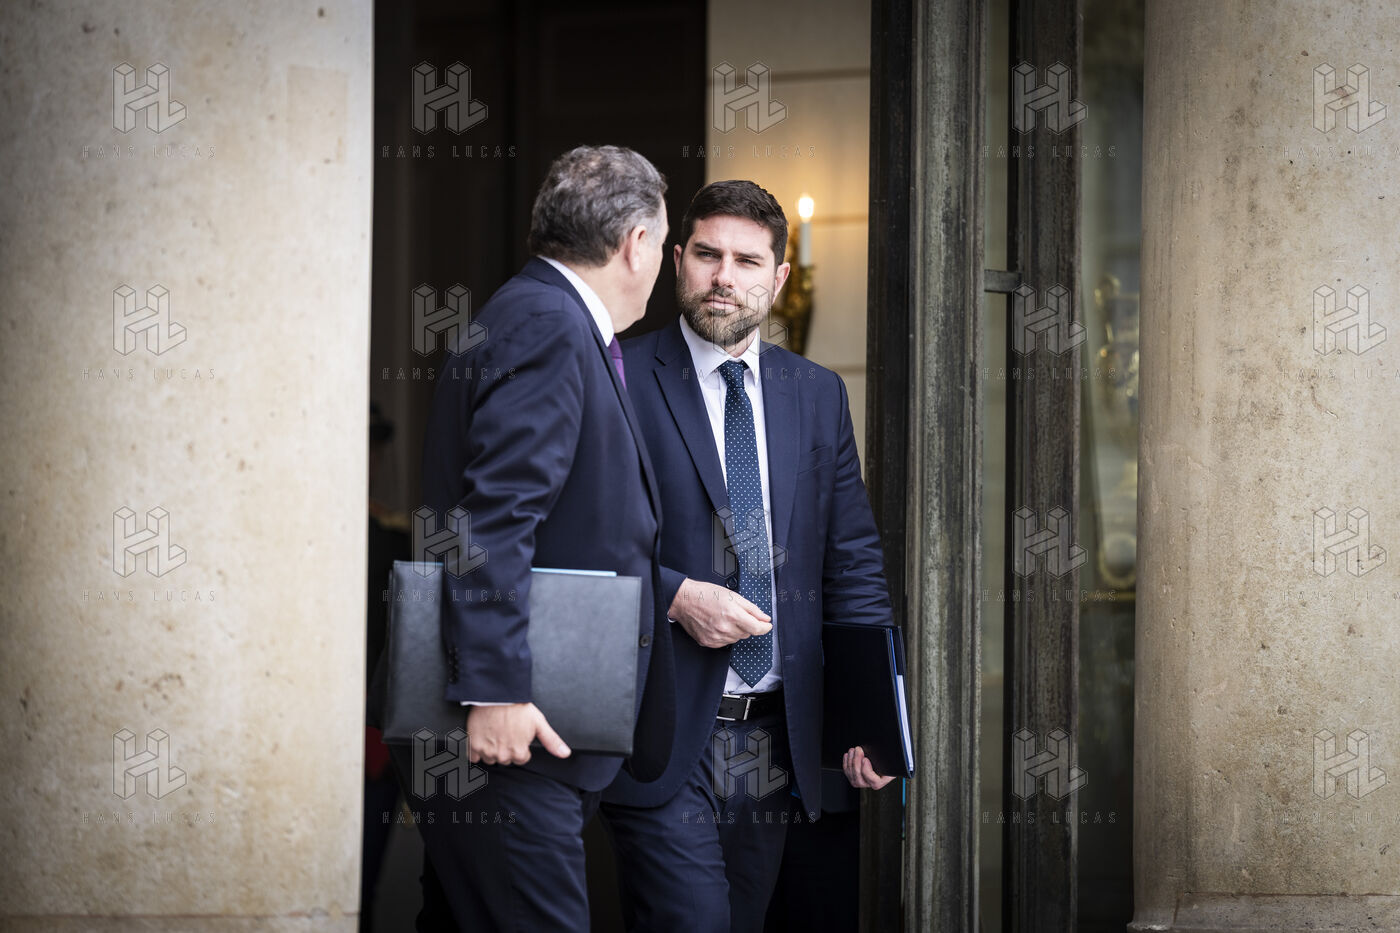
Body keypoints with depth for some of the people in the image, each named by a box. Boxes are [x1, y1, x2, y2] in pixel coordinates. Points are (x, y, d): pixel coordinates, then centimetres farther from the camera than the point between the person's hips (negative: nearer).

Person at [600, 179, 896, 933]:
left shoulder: (818, 395, 13)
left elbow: (853, 560, 12)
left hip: (777, 737, 5)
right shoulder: (620, 378, -3)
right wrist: (675, 595, -18)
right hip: (664, 736, -5)